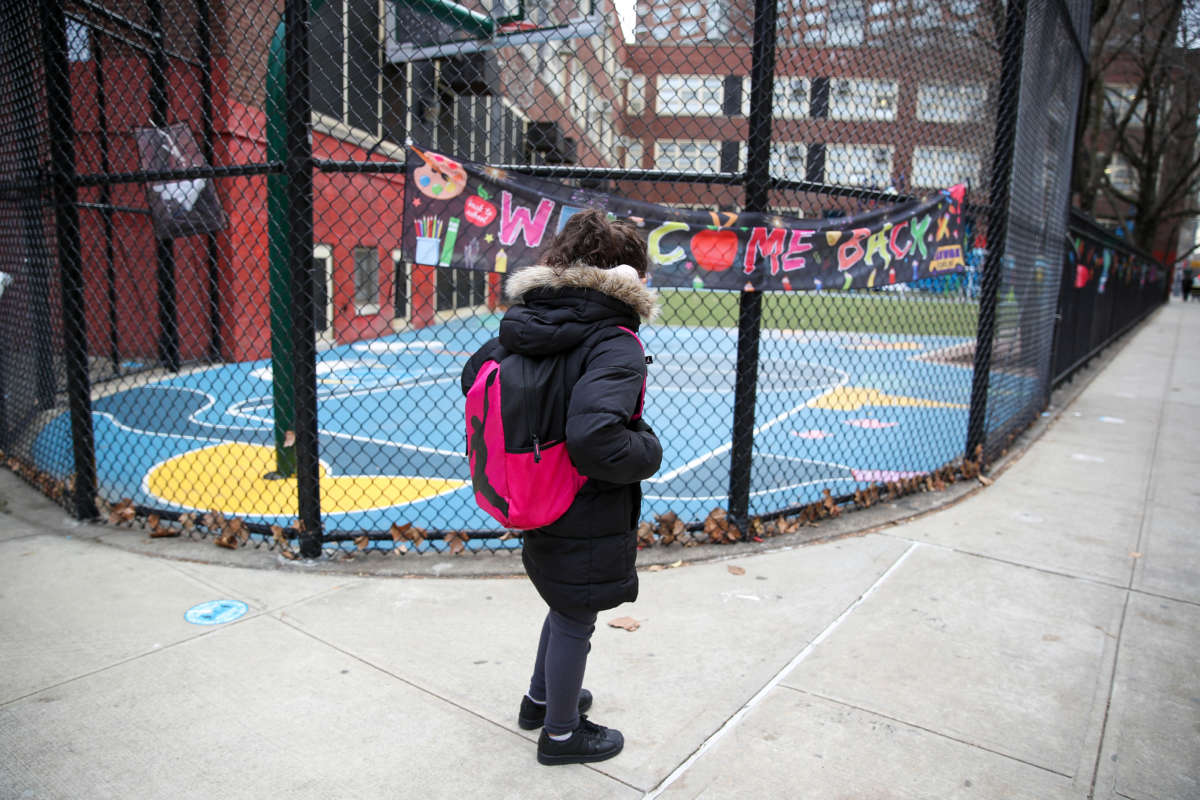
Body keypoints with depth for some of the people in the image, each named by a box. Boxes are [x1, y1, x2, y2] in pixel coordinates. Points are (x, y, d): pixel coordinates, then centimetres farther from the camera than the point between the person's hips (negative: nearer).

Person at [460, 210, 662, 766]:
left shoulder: (526, 326, -2)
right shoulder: (615, 343, -25)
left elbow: (474, 376, 10)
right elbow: (595, 440, -37)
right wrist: (647, 450, -17)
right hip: (588, 520, -7)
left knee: (565, 606, 29)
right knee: (575, 621, 13)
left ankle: (542, 699, 49)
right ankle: (561, 732, 35)